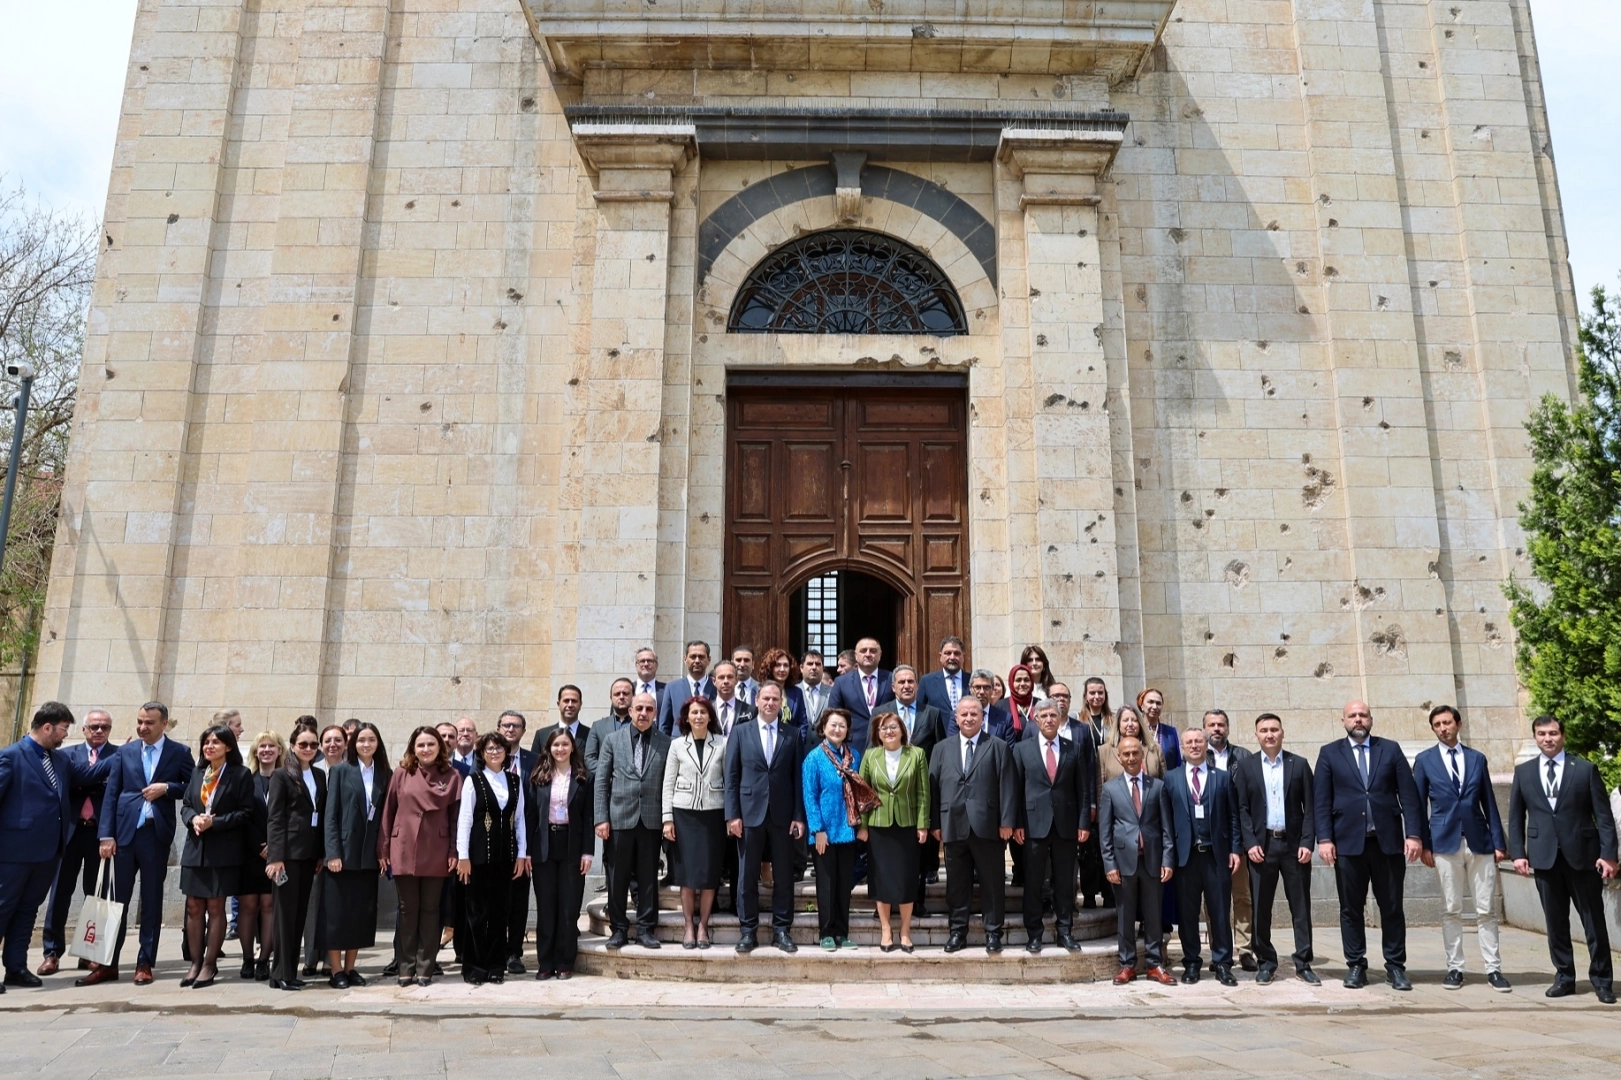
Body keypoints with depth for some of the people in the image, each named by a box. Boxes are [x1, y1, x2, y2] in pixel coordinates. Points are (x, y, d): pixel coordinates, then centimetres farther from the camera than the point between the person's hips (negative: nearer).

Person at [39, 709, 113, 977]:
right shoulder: (68, 754, 9)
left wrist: (86, 782, -19)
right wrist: (101, 779, -18)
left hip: (100, 832, -1)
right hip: (71, 830, 1)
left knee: (95, 893, 6)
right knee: (60, 890, 3)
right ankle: (53, 952, 12)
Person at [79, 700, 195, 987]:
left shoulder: (179, 753, 3)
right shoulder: (124, 752, 8)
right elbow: (111, 795, 4)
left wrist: (166, 788, -13)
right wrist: (107, 835, -4)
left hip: (157, 834, -2)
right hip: (125, 832, 2)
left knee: (151, 901, 5)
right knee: (116, 899, 5)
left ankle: (145, 964, 11)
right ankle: (108, 964, 12)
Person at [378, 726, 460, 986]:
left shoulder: (451, 777, 2)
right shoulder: (400, 774, 2)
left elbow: (456, 816, 1)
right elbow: (387, 812, 4)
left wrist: (454, 852, -5)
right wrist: (382, 849, 1)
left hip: (436, 854, 0)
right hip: (404, 852, 0)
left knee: (430, 910, 6)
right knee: (408, 910, 7)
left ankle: (425, 968, 13)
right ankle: (406, 967, 15)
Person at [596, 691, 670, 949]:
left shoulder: (665, 742, 4)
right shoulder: (612, 740, 5)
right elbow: (601, 781, 4)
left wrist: (669, 818, -2)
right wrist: (601, 818, -3)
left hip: (652, 819, 0)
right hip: (619, 818, 0)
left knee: (648, 877, 5)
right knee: (617, 877, 5)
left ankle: (645, 929, 15)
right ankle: (618, 929, 17)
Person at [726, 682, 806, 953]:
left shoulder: (792, 735, 6)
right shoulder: (740, 732, 5)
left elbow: (798, 778, 4)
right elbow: (731, 776, 2)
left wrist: (799, 816, -2)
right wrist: (732, 814, -5)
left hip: (782, 815, 1)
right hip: (750, 813, -1)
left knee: (783, 876, 6)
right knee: (748, 876, 5)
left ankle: (781, 930, 16)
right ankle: (748, 931, 14)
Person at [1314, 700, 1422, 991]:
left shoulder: (1391, 749, 8)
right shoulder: (1329, 753, 6)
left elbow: (1408, 795, 3)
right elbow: (1322, 801, 1)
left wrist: (1414, 834, -6)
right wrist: (1324, 839, -7)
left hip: (1388, 841, 1)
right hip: (1348, 842, -1)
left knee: (1392, 907, 6)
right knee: (1351, 908, 4)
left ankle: (1395, 966, 15)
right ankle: (1356, 966, 13)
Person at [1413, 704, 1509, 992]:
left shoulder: (1477, 758, 9)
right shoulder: (1424, 760, 4)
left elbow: (1489, 803, 9)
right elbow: (1419, 806, 4)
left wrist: (1499, 842, 4)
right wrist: (1424, 845, -2)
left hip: (1479, 842, 1)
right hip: (1445, 842, -1)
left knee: (1487, 910, 3)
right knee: (1451, 910, 3)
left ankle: (1493, 969, 10)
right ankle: (1454, 968, 10)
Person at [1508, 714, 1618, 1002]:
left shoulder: (1585, 769, 2)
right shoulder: (1523, 772, 8)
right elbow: (1516, 817, 8)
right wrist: (1517, 853, 0)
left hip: (1582, 854, -2)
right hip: (1544, 856, 2)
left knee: (1594, 920, 5)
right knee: (1556, 921, 6)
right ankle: (1564, 977, 16)